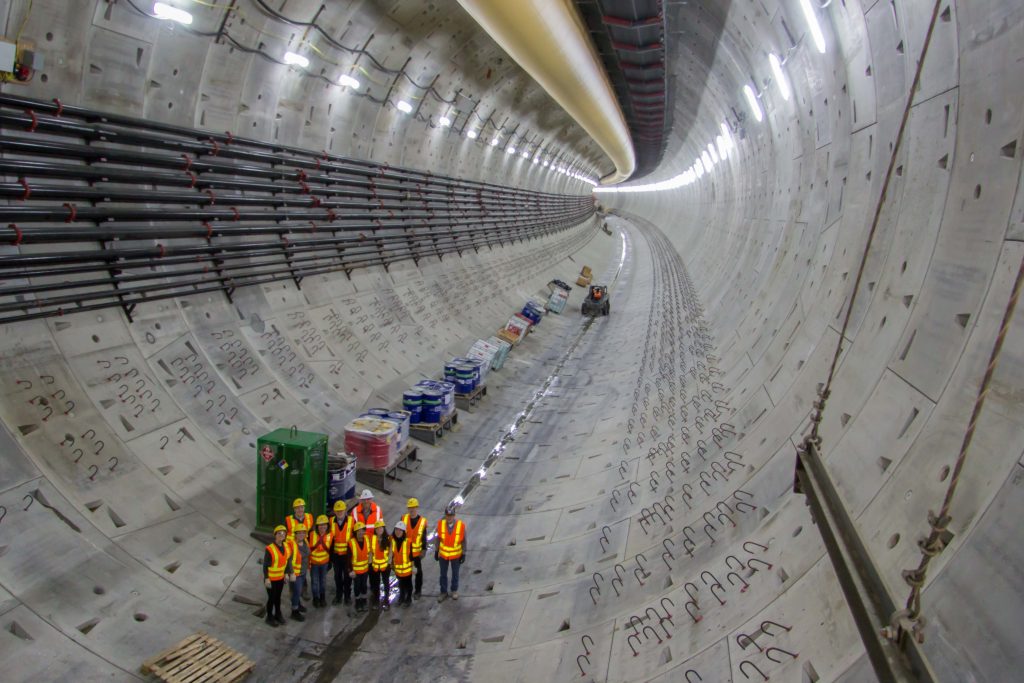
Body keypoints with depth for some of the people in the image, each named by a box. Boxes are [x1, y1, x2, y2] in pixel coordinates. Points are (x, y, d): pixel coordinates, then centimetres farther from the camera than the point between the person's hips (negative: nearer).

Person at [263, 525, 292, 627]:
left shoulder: (287, 546, -5)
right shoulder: (269, 549, -24)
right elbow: (265, 565, -18)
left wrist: (287, 573, 7)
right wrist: (266, 578, -18)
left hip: (281, 578, 6)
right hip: (271, 579, -6)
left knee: (278, 597, 21)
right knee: (271, 598, 8)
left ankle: (278, 614, 40)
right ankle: (269, 617, 28)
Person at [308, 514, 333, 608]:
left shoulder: (331, 535, -14)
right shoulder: (312, 534, -19)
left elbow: (331, 550, -4)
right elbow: (308, 549, -10)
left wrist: (330, 561, -5)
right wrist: (308, 561, -8)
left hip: (324, 562, 2)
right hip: (313, 562, -1)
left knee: (323, 581, 16)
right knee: (314, 581, 10)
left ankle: (323, 598, 33)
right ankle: (316, 599, 28)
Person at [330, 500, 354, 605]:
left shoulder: (351, 521, -8)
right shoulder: (331, 521, -1)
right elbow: (329, 537, 6)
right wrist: (330, 553, 5)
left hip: (348, 554, -2)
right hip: (336, 554, 2)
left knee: (347, 576, 7)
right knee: (337, 576, 13)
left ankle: (347, 596, 21)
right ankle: (338, 595, 28)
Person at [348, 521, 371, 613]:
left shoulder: (367, 539, -10)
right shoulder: (351, 543, -22)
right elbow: (348, 558, -15)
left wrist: (369, 562, 11)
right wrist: (350, 570, -14)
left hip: (365, 568, 3)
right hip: (355, 569, -3)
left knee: (364, 585, 15)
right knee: (357, 587, 9)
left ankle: (364, 603, 31)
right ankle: (358, 603, 27)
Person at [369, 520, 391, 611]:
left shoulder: (388, 539, -10)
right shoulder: (372, 538, -8)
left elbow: (390, 551, -5)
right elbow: (370, 551, -2)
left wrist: (389, 562, -11)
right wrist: (370, 563, -4)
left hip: (385, 565, -1)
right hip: (375, 565, 1)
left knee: (386, 582, 10)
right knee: (375, 584, 14)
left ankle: (386, 601, 23)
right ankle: (376, 601, 29)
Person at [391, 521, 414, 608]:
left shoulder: (408, 541, -22)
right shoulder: (392, 540, -10)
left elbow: (411, 555, -13)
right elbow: (392, 553, 3)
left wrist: (413, 566, -8)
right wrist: (392, 563, 10)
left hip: (407, 568, -4)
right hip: (397, 567, 4)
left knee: (408, 584, 14)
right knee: (401, 584, 24)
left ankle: (408, 599, 33)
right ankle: (401, 597, 46)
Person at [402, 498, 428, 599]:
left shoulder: (423, 521, -8)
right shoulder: (404, 518, -5)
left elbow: (424, 537, -2)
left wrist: (424, 550, -4)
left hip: (416, 552, -1)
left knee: (418, 572, 11)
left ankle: (418, 591, 26)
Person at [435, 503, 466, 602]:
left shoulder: (461, 525, -24)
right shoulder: (440, 524, -20)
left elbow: (463, 540, -11)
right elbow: (438, 538, -5)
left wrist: (464, 554, -8)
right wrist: (436, 551, 1)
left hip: (456, 555, -1)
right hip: (443, 554, 1)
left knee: (455, 573, 18)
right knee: (443, 574, 14)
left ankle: (454, 590, 41)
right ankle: (444, 593, 33)